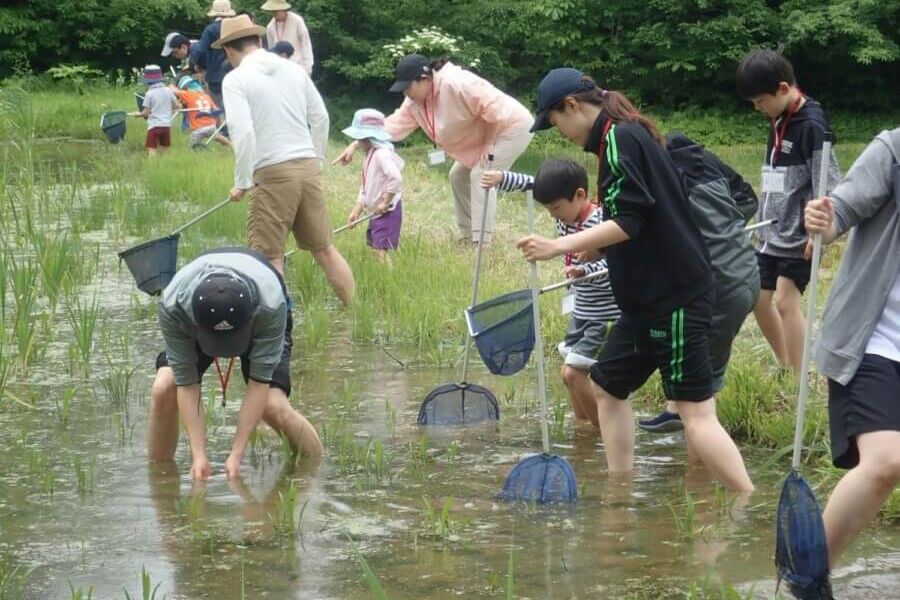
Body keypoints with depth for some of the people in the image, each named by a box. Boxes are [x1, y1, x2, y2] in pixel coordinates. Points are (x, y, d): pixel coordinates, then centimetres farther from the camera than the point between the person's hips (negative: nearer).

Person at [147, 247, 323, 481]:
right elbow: (186, 382, -31)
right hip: (194, 327, 2)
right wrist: (199, 455, -32)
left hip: (260, 322, -2)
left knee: (274, 406, -23)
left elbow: (259, 382, -34)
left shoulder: (271, 305, -43)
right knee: (163, 389, -22)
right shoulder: (172, 306, -39)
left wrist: (236, 455, -33)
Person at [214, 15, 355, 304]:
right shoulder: (294, 69, 11)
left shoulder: (236, 79, -5)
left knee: (269, 258, -2)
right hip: (308, 168, 6)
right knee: (324, 249, 14)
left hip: (273, 174, -5)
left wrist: (242, 182, -8)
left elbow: (243, 132, -15)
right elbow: (321, 118, 13)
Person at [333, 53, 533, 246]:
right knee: (459, 176, 11)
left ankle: (482, 242, -20)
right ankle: (468, 237, 17)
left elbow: (493, 108, -32)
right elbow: (392, 125, -3)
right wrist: (355, 145, -10)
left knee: (481, 176, -19)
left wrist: (488, 145, -22)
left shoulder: (456, 84, -32)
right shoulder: (416, 102, -3)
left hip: (513, 126, -10)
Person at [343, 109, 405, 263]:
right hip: (375, 212, 10)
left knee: (381, 250, -15)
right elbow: (365, 187, 18)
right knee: (375, 249, 10)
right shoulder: (370, 154, 13)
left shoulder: (382, 154, -18)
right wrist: (357, 210, 12)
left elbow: (396, 178, -31)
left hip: (387, 211, -10)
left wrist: (385, 203, -22)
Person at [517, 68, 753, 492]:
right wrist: (588, 255, 26)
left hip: (674, 297, -11)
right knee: (608, 386, 18)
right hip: (649, 297, 11)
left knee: (696, 412, -12)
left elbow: (628, 222, -21)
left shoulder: (620, 139, -14)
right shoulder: (627, 136, 15)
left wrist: (559, 246, -21)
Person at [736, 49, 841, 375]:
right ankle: (785, 367, 24)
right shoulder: (779, 122, 10)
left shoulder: (812, 125, -16)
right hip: (771, 234, 9)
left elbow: (827, 185, -18)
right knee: (758, 300, 10)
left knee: (786, 302, -14)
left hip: (797, 237, -9)